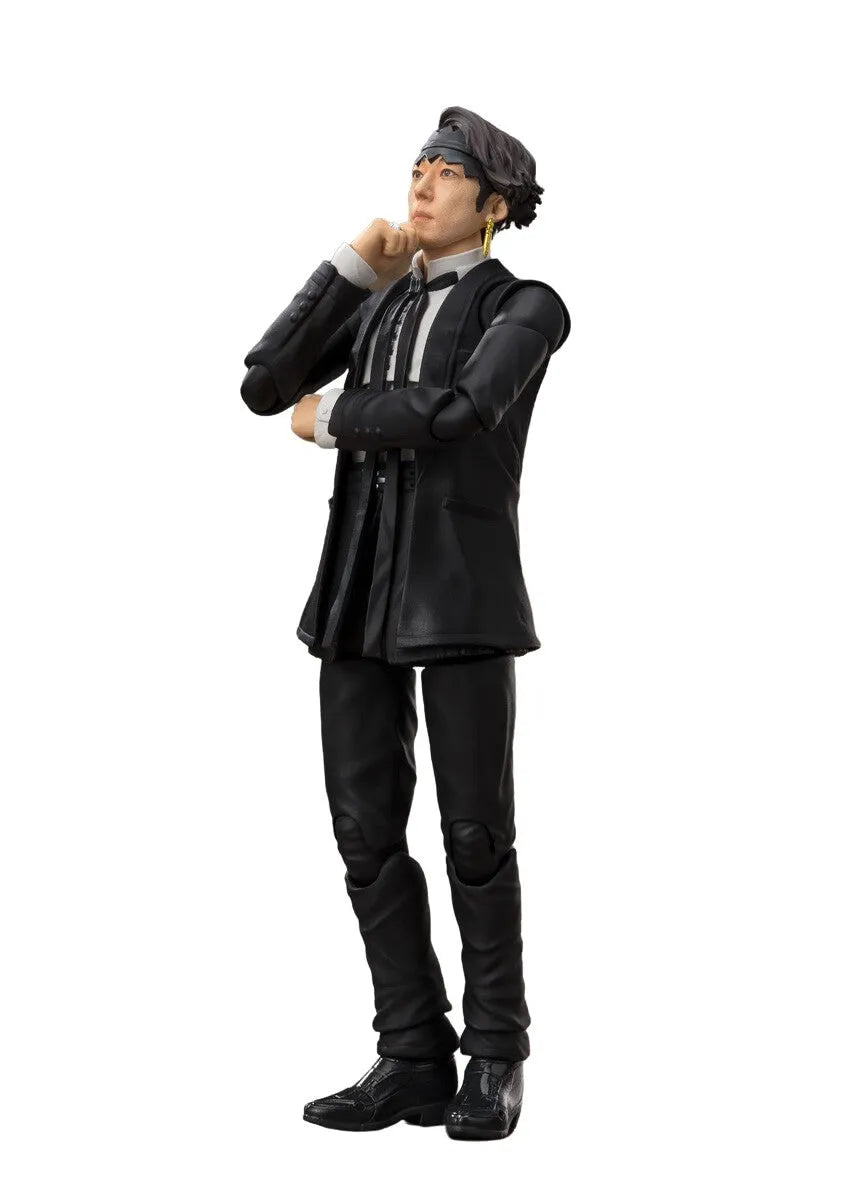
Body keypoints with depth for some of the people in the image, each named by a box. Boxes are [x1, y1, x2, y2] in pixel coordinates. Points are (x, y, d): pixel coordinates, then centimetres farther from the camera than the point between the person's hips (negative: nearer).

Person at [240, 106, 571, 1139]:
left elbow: (462, 408, -19)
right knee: (365, 829, 1)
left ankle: (494, 1062, 11)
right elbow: (265, 389, 6)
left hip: (463, 582, -5)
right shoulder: (380, 305, 19)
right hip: (361, 582, 6)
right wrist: (355, 270, 4)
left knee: (476, 833, -3)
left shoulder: (526, 309, 1)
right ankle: (415, 1063, 8)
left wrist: (329, 418, -4)